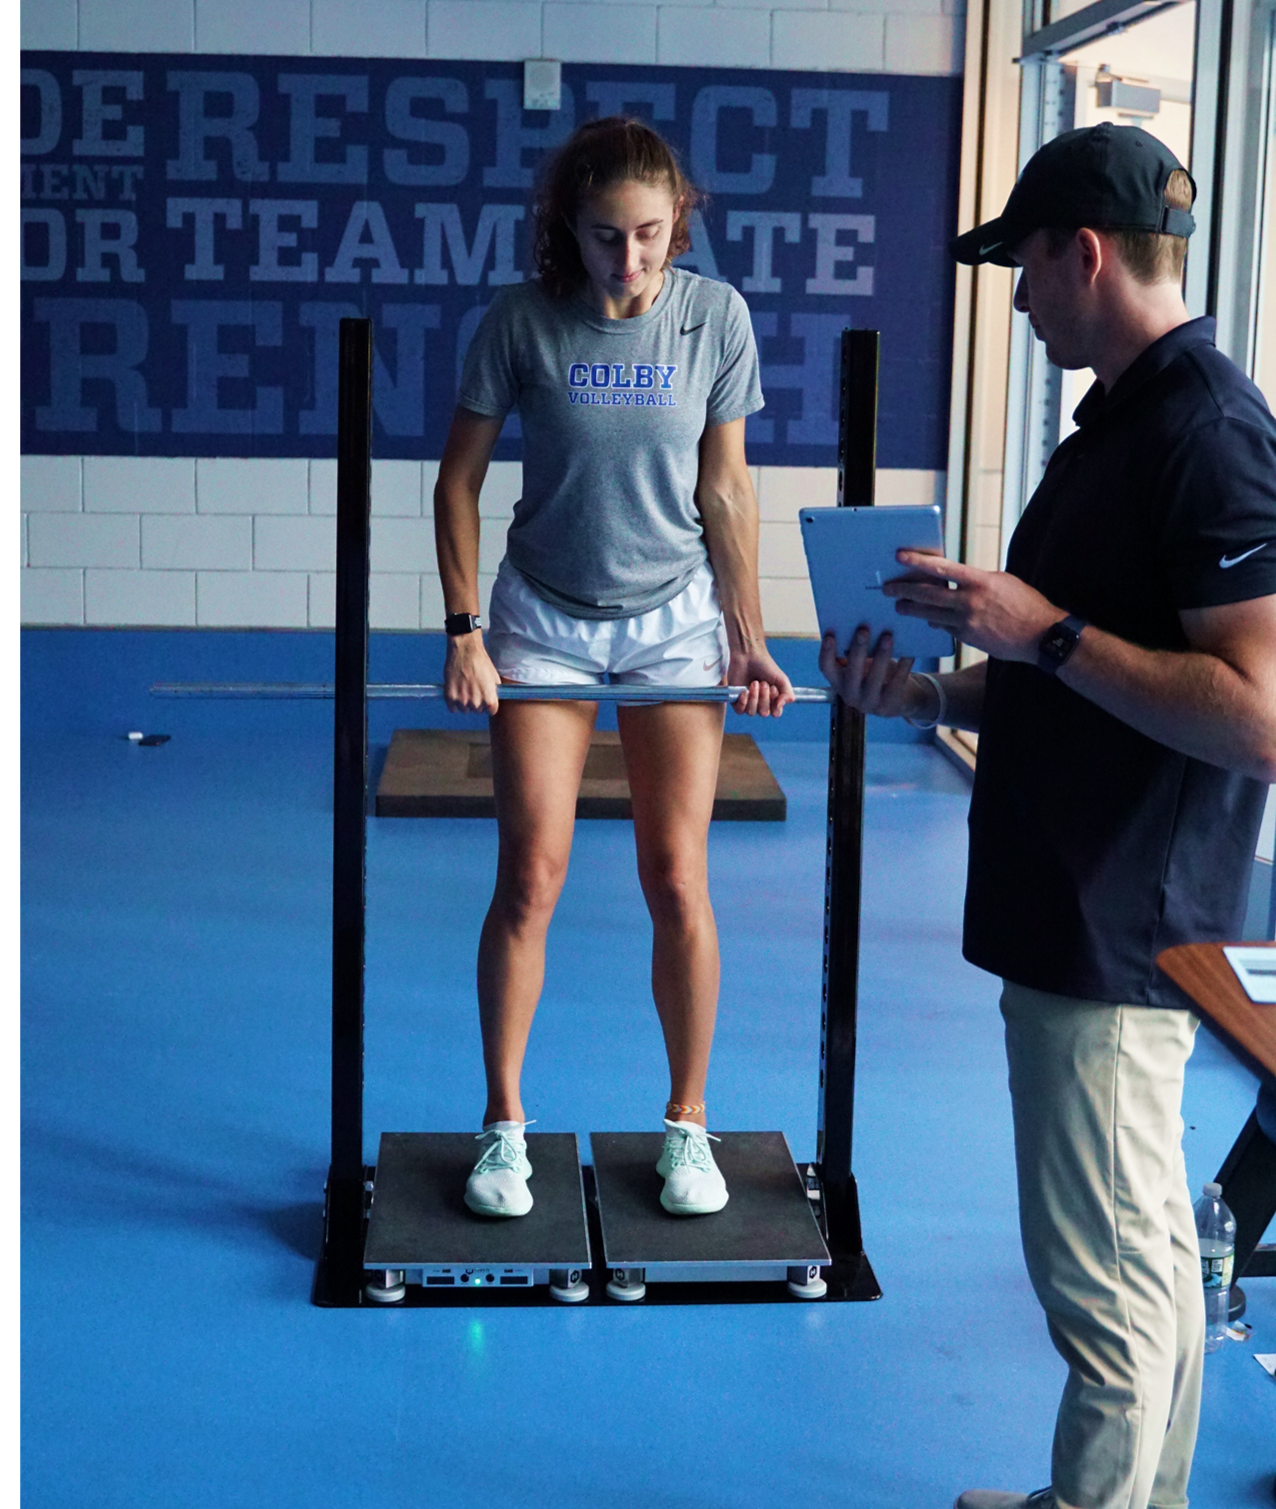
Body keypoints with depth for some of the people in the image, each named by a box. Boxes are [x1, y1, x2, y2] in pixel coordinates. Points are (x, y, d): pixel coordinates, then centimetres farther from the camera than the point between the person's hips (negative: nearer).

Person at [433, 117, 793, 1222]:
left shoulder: (714, 315, -6)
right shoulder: (523, 319, -9)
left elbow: (725, 488, 1)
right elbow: (460, 478, -2)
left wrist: (748, 638, 0)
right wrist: (464, 632, -7)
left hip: (674, 618, 1)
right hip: (545, 621, 0)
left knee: (678, 881, 0)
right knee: (530, 878, -2)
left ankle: (688, 1121, 17)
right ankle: (504, 1124, 13)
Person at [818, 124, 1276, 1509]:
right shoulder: (1122, 423, 13)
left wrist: (1047, 630, -23)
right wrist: (936, 694, 7)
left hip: (1119, 934, -10)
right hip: (1080, 917, 10)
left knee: (1103, 1272, 1)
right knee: (1149, 1253, 20)